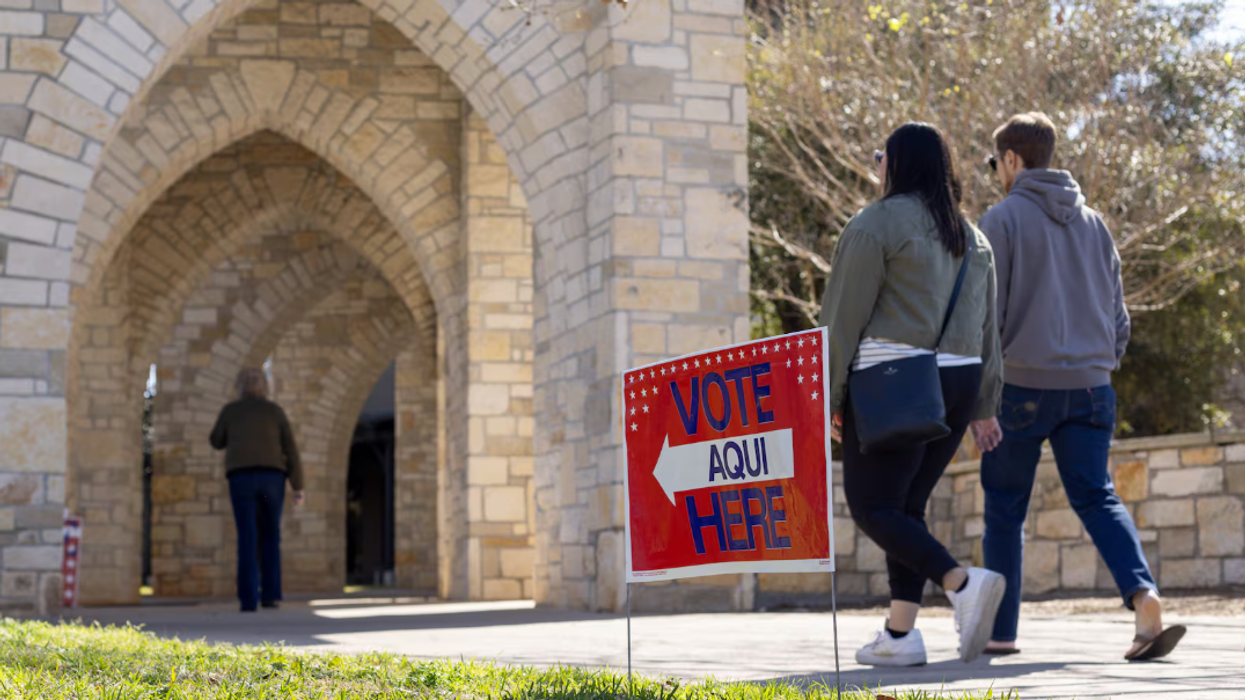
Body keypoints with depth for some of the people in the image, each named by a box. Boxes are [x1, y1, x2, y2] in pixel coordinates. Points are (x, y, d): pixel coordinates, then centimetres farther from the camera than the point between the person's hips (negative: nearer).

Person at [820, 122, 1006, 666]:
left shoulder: (875, 224, -4)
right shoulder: (972, 237, 18)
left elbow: (844, 318, -8)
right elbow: (987, 328, 17)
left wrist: (830, 396, -5)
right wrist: (984, 406, 19)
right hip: (958, 380, 7)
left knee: (871, 505, -4)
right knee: (907, 504, 12)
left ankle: (962, 582, -23)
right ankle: (899, 635, 6)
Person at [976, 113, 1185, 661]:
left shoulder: (1002, 219, -3)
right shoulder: (1092, 222, 15)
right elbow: (1116, 311, 16)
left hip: (1023, 384, -5)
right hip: (1089, 385, 5)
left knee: (1005, 509, 6)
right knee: (1097, 498, 3)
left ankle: (1000, 630, 9)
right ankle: (1143, 595, -20)